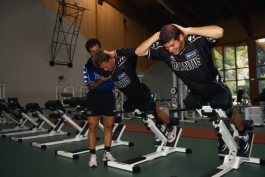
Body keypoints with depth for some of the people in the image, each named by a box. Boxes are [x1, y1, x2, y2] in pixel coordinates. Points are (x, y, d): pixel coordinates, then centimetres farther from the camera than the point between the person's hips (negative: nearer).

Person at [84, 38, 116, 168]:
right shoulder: (88, 66, 0)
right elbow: (91, 85, -6)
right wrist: (101, 81, -25)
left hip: (108, 95, 2)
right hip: (94, 96, -1)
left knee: (109, 126, 7)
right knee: (93, 127, -2)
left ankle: (107, 153, 20)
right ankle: (93, 155, 9)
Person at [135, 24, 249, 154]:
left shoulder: (197, 41, -32)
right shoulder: (163, 50, -20)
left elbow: (219, 31, -50)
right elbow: (139, 52, -21)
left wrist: (188, 30, -43)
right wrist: (157, 35, -32)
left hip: (216, 88, -3)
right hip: (196, 92, 4)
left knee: (230, 113, 13)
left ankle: (243, 136, 44)